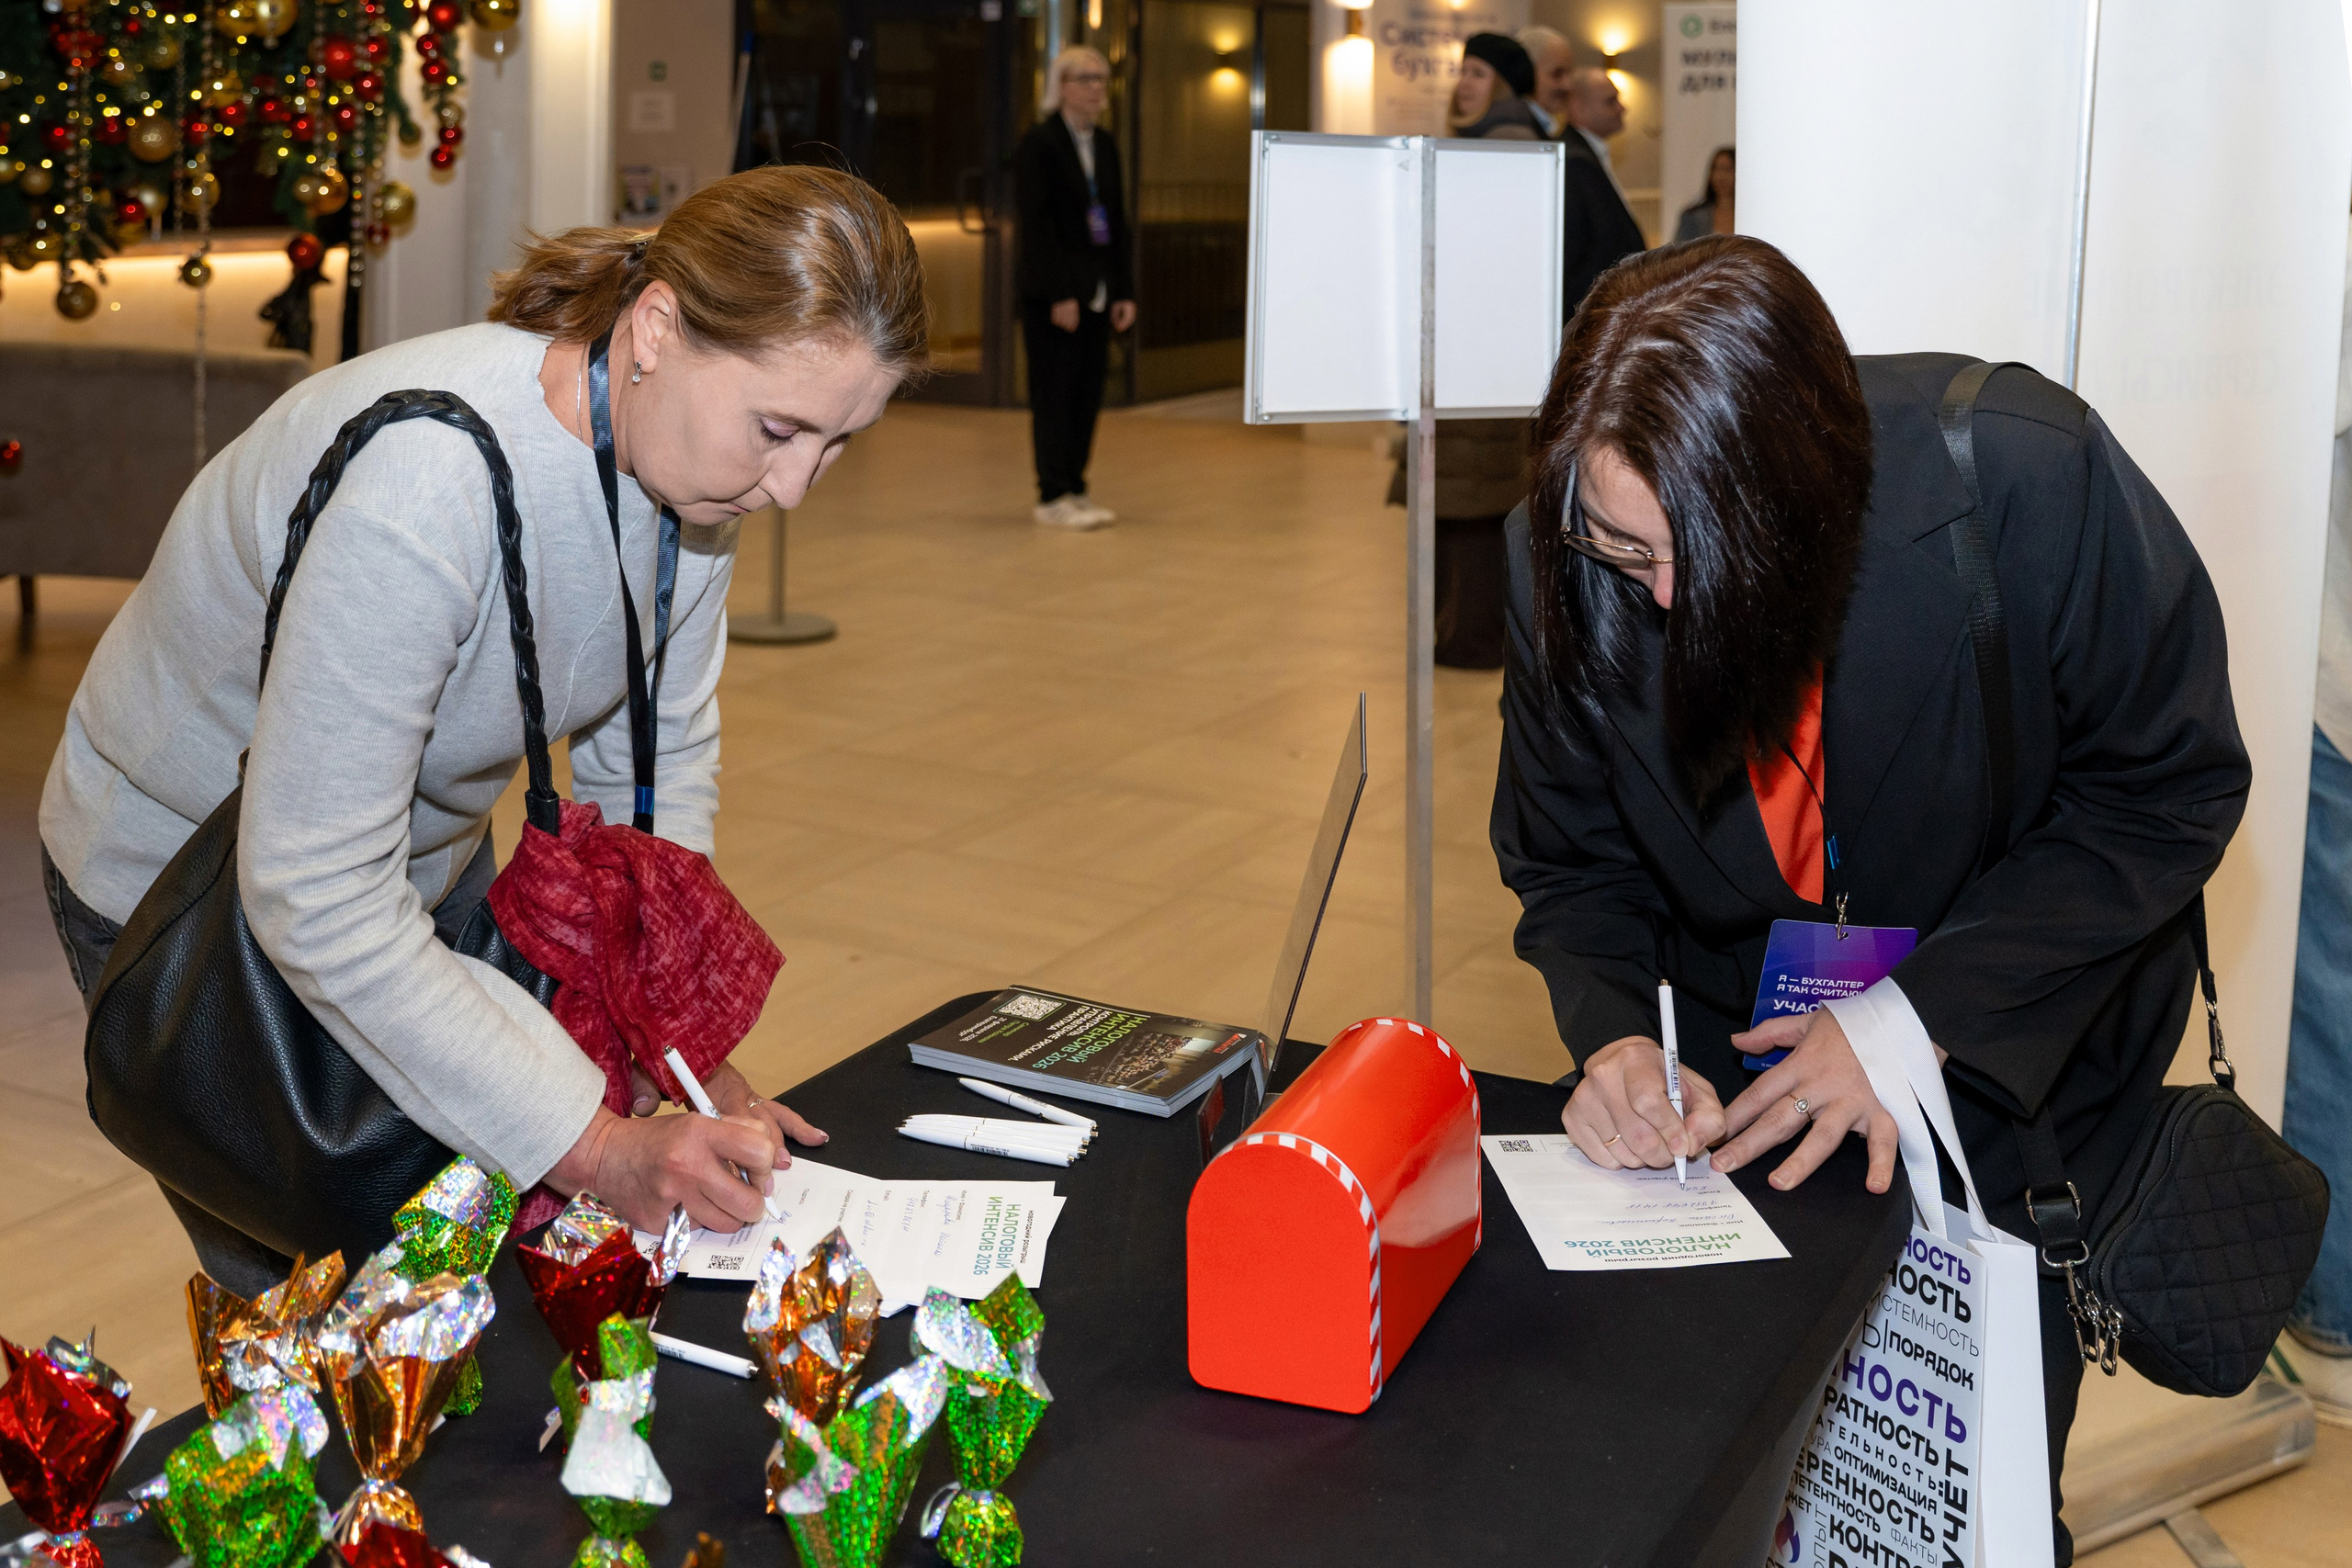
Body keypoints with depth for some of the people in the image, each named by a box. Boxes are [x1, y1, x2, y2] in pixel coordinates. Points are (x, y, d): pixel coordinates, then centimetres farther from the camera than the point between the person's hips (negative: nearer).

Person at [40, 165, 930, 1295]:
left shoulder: (697, 460, -17)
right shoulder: (422, 487, -40)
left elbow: (657, 762, -4)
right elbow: (319, 904, -37)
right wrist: (595, 1153, -37)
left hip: (426, 858, 6)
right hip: (191, 883, -6)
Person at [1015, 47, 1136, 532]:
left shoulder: (1104, 145, 13)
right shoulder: (1040, 143, -8)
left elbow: (1117, 221, 14)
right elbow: (1036, 222, -13)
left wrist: (1124, 291, 7)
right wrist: (1059, 295, -18)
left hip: (1096, 288, 7)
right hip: (1053, 290, -7)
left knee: (1089, 391, 7)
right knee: (1054, 391, -3)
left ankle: (1075, 487, 14)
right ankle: (1053, 497, 1)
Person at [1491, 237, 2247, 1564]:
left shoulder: (2030, 483, -29)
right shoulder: (1566, 559, -18)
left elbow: (2168, 788, -17)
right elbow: (1569, 865, -2)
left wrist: (1924, 1014, -25)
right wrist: (1617, 1036, -22)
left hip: (2019, 1047, -2)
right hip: (1740, 1056, 2)